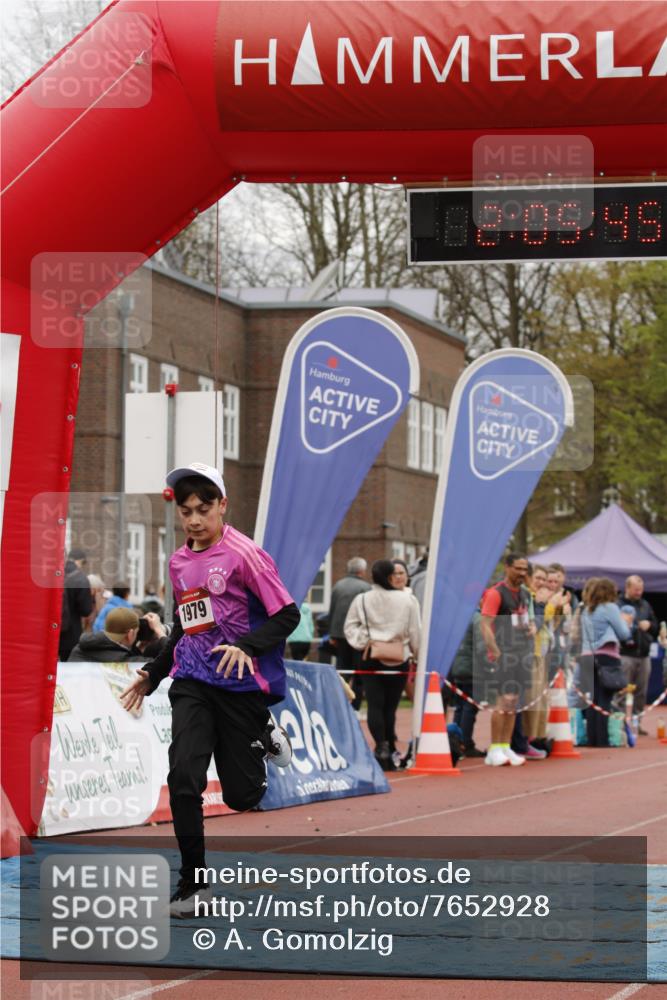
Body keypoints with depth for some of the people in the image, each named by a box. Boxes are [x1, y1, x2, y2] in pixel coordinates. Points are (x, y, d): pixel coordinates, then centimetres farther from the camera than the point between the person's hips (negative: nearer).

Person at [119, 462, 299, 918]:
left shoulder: (244, 554, -10)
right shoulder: (179, 562, 11)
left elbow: (287, 614, -12)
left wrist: (247, 647, -26)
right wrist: (152, 674, 21)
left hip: (241, 684, -4)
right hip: (192, 683, 4)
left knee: (242, 795, 3)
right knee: (183, 778, -15)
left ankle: (266, 737, 35)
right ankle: (193, 885, -5)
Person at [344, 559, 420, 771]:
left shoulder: (362, 600, -1)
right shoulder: (408, 600, -3)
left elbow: (350, 627, -1)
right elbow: (415, 632, 2)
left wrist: (364, 642, 0)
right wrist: (417, 655, 12)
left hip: (372, 658, 0)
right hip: (399, 660, 0)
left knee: (375, 705, -1)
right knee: (390, 707, 7)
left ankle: (381, 746, -22)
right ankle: (387, 754, 9)